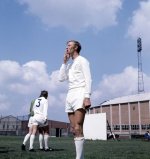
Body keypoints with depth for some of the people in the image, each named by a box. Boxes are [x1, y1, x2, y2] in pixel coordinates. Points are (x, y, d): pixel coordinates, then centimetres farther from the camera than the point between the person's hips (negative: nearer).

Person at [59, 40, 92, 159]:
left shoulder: (82, 60, 4)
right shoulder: (69, 65, 27)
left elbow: (88, 79, -7)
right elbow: (61, 78, 16)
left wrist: (87, 97, -20)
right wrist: (64, 62, 16)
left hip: (79, 94, -8)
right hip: (70, 96, 8)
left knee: (78, 129, -17)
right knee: (74, 130, 3)